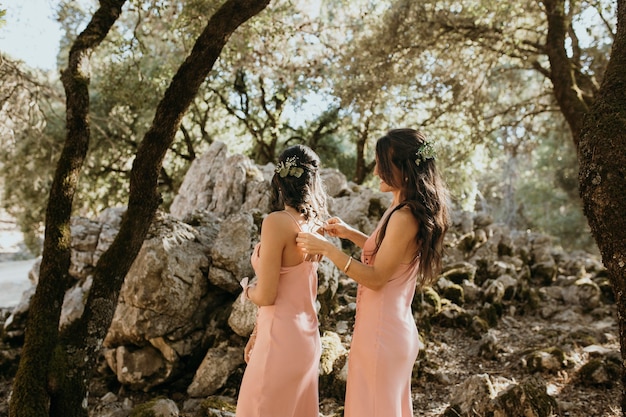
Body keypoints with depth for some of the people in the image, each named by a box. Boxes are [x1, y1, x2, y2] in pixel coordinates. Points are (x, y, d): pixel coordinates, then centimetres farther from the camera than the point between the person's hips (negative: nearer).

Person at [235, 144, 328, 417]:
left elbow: (265, 296, -17)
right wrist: (256, 334, 18)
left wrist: (247, 289, 6)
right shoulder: (312, 223, 4)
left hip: (282, 339, -8)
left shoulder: (277, 222, -18)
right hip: (306, 337, 8)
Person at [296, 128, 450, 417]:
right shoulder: (405, 208, 5)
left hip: (381, 330, -9)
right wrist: (351, 234, 11)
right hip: (394, 326, 9)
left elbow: (376, 278, -22)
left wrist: (327, 248, -22)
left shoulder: (404, 217, -24)